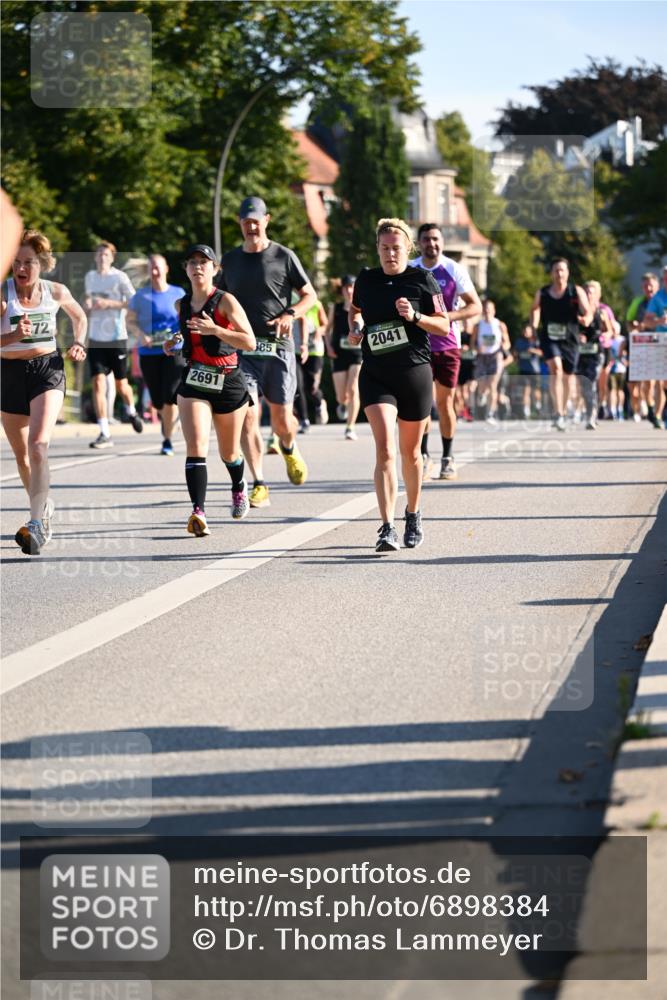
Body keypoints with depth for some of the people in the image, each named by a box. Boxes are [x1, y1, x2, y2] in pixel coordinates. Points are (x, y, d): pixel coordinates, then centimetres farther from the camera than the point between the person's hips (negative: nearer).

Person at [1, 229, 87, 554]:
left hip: (47, 369, -1)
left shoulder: (57, 292, -3)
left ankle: (36, 526, -26)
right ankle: (44, 507, 38)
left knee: (38, 447, -21)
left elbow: (79, 316, 19)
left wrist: (79, 343, 5)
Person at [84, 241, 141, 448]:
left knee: (121, 384, 9)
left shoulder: (119, 277, -7)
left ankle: (131, 411, 43)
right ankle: (104, 434, -9)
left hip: (117, 337, -3)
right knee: (98, 383, -9)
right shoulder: (89, 277, 9)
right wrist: (87, 304, 3)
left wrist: (109, 304, -20)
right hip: (96, 338, 3)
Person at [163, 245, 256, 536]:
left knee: (229, 452, 14)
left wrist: (215, 330, -28)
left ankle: (239, 487, 48)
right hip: (193, 383, 3)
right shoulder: (182, 304, 7)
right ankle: (198, 512, -27)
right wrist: (176, 342, 7)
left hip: (229, 383, -3)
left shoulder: (225, 301, -9)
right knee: (196, 445, -19)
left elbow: (250, 342, -18)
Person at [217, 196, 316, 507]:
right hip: (242, 348, 2)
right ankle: (259, 486, -9)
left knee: (282, 419, 2)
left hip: (278, 346, -2)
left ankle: (289, 449, 39)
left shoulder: (283, 256, 1)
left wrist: (290, 314, -12)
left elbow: (310, 295, 6)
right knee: (248, 416, -11)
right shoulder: (230, 260, 11)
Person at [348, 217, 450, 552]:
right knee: (385, 449, -15)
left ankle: (413, 516, 36)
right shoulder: (366, 279, 6)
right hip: (375, 375, 1)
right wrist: (354, 328, 5)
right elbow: (355, 310, 26)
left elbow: (444, 326, 0)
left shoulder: (422, 280, -2)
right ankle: (387, 528, -22)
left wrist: (415, 316, -17)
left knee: (410, 452, 12)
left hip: (415, 374, -1)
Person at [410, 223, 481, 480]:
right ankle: (423, 454, 3)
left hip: (447, 345, -1)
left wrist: (448, 316, -20)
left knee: (444, 402, 3)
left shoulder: (454, 270, -5)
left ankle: (447, 458, 13)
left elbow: (475, 306, -6)